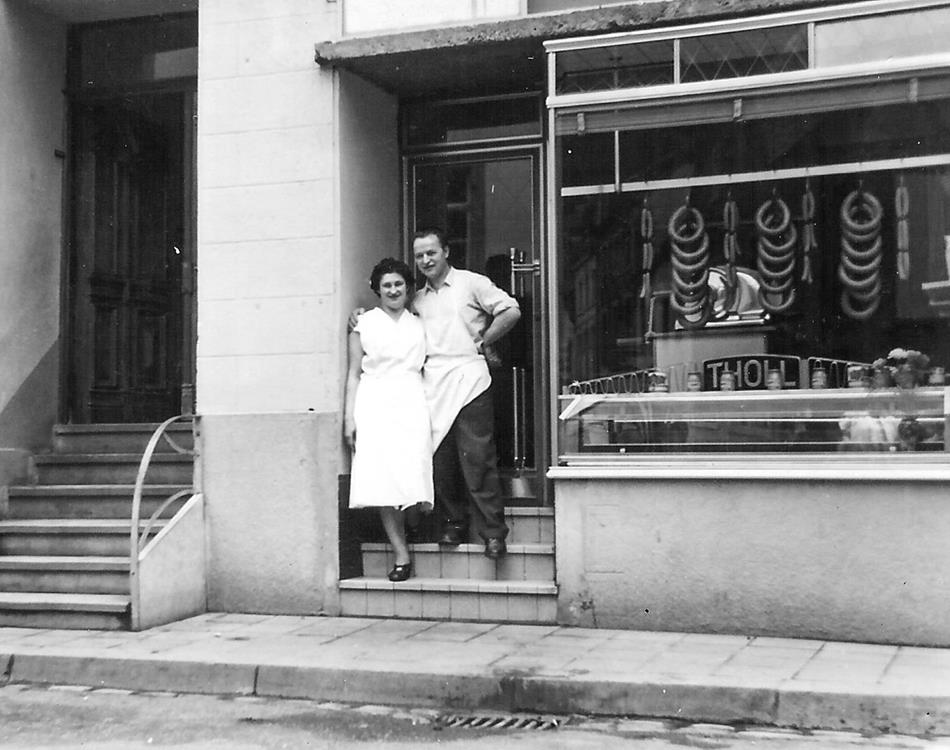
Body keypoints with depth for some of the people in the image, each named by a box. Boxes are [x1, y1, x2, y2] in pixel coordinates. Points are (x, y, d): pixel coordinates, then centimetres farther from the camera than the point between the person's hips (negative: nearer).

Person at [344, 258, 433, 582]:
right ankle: (401, 555, -7)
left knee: (412, 473, -16)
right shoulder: (364, 324, 10)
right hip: (375, 405, -1)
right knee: (382, 480, -10)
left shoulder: (418, 325, 16)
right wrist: (349, 417, 1)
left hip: (411, 403, 2)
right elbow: (354, 373, 8)